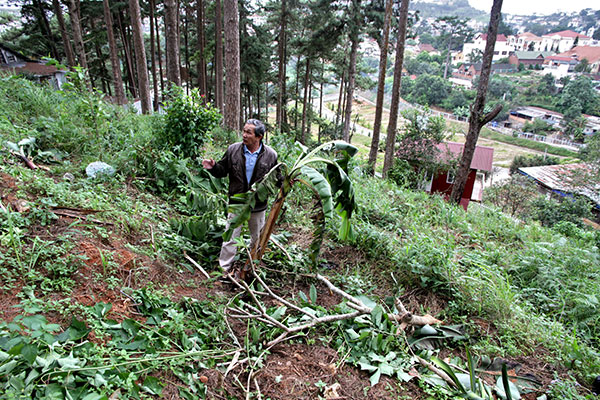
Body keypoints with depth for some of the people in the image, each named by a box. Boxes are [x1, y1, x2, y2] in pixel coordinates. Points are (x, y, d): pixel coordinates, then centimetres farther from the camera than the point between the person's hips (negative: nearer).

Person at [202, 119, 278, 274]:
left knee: (257, 238, 20)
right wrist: (213, 167, -17)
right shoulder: (233, 150, -7)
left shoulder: (270, 155, -9)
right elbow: (223, 170, 3)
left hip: (258, 205, 1)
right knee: (231, 237, 4)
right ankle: (224, 268, 20)